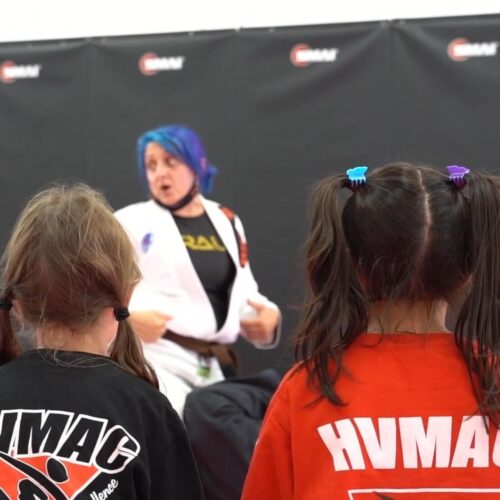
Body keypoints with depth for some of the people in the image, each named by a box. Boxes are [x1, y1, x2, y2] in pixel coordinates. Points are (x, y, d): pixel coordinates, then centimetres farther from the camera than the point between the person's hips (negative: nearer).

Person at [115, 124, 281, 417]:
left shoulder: (226, 222, 14)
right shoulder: (131, 222, 0)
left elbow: (244, 293, 22)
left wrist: (266, 316, 1)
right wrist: (129, 317, -22)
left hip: (214, 366, 6)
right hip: (157, 358, -6)